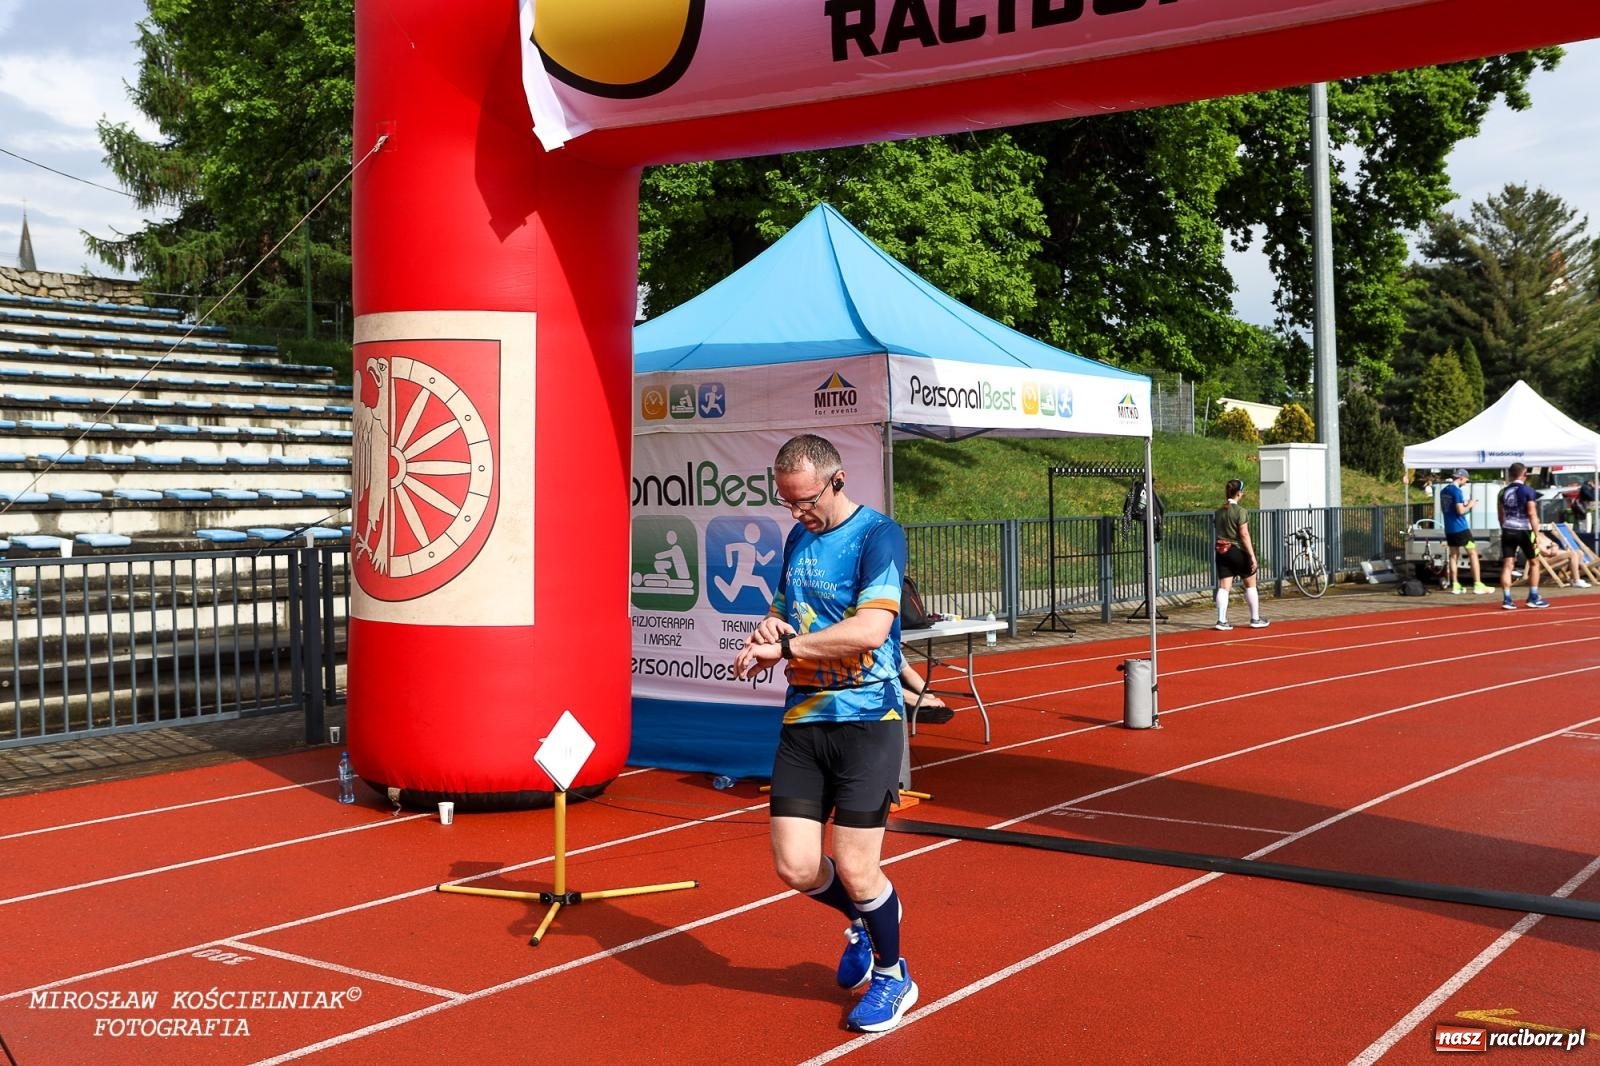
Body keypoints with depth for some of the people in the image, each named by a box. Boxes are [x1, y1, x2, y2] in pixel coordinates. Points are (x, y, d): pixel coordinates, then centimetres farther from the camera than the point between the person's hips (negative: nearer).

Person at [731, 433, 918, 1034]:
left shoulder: (878, 535, -11)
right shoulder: (798, 540, 12)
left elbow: (871, 628, -23)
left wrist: (786, 645, -19)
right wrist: (770, 629, -1)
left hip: (866, 719, -6)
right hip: (802, 719, 6)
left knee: (855, 871, -6)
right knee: (796, 867, 0)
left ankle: (893, 974, 23)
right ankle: (862, 921, 33)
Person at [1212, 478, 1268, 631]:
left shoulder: (1219, 511, 7)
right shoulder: (1240, 511, -13)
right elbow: (1244, 535, -17)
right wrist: (1252, 556, -15)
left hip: (1222, 551, 5)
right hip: (1238, 551, -5)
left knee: (1223, 587, 2)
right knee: (1251, 585, 11)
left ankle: (1221, 620, -4)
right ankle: (1255, 619, 17)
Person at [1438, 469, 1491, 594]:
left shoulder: (1443, 491, 11)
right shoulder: (1457, 491, -14)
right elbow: (1461, 511, -20)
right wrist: (1470, 505, -1)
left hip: (1449, 529, 8)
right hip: (1460, 528, -8)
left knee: (1454, 555, 11)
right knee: (1473, 554, -1)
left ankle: (1455, 585, 9)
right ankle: (1477, 585, -5)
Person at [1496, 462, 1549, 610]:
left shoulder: (1503, 492, 8)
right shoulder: (1528, 491, -7)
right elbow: (1532, 514, -12)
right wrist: (1537, 535, -11)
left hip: (1508, 531, 4)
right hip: (1524, 531, -4)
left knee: (1507, 565, 2)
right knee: (1534, 563, 12)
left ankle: (1506, 599, -4)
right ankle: (1533, 598, 13)